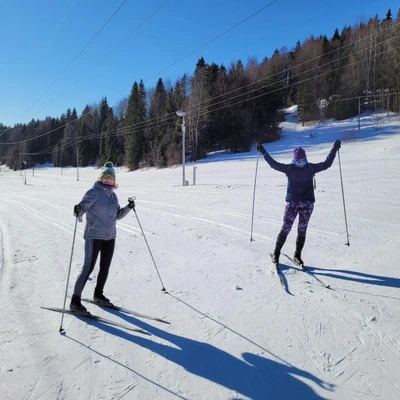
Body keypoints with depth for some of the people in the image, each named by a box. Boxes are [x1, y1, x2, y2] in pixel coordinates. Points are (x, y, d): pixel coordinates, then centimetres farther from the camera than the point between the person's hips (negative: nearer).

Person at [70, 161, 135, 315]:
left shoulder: (113, 195, 10)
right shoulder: (93, 192, -9)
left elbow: (117, 215, 15)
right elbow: (83, 206, -19)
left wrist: (128, 207, 2)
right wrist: (78, 211, -40)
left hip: (110, 237, 7)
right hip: (94, 236, -6)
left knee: (105, 267, 14)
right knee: (88, 267, -8)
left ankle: (98, 294, 32)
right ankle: (75, 301, 2)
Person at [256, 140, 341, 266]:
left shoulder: (311, 168, 5)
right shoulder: (289, 168, 0)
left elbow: (326, 164, 12)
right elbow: (273, 164, 0)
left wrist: (334, 150, 9)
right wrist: (263, 152, -5)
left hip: (307, 203, 2)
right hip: (292, 202, -2)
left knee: (302, 230, 7)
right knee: (286, 229, -4)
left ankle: (298, 255, 20)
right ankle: (276, 254, 10)